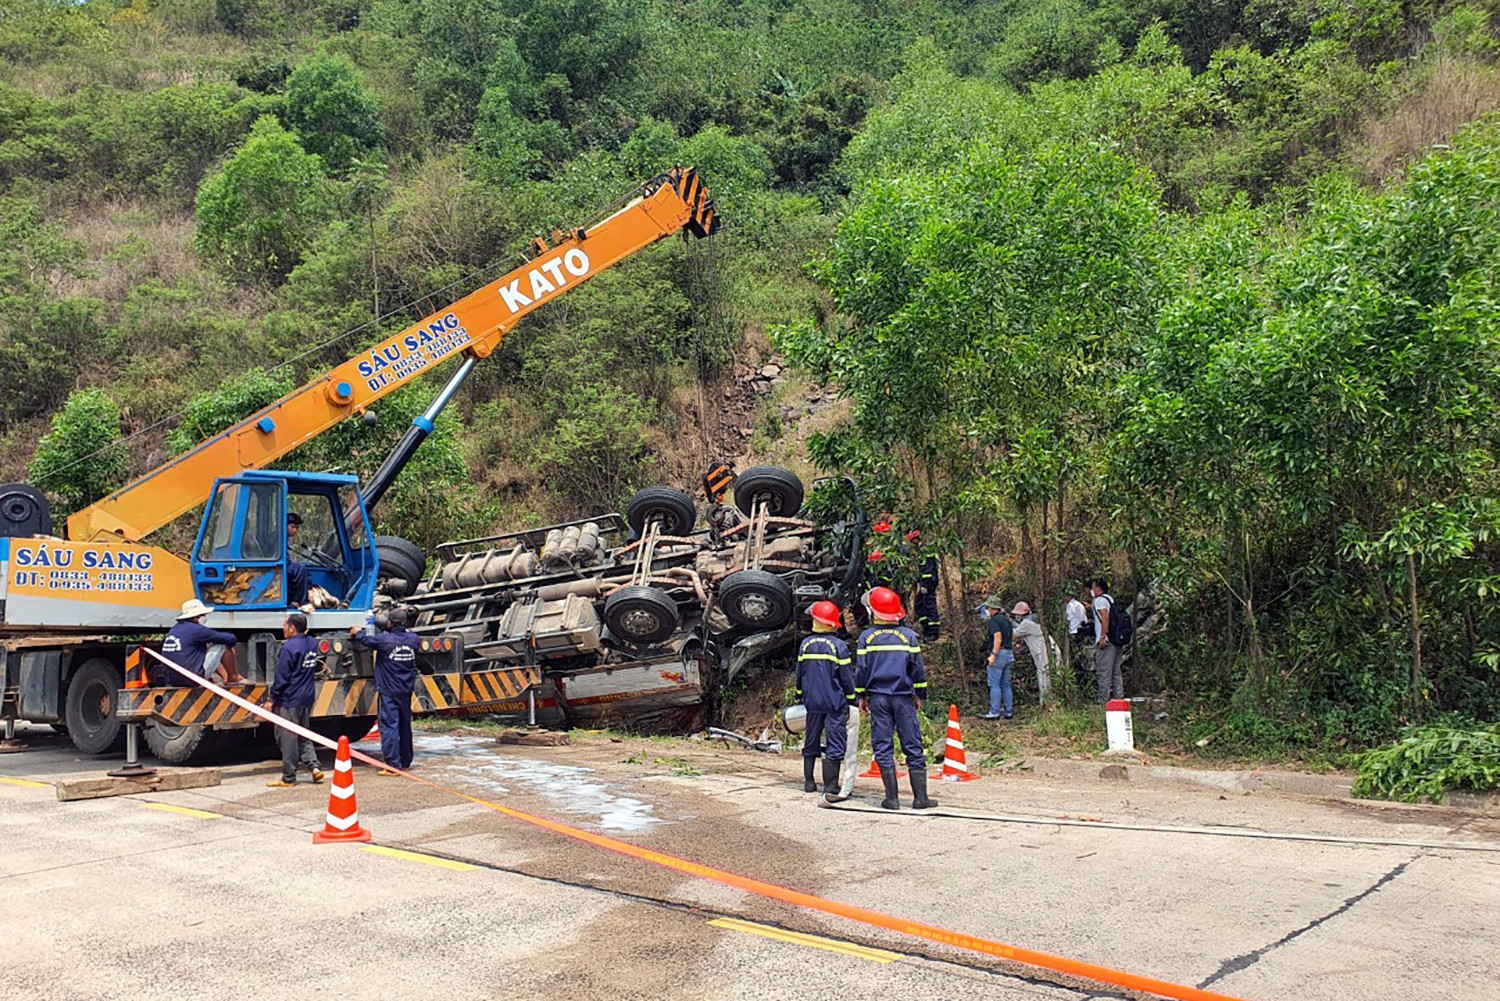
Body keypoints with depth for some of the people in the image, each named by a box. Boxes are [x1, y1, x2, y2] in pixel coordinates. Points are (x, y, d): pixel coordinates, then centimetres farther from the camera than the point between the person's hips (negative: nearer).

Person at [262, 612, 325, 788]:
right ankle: (314, 767, 5)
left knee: (287, 739, 0)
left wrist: (271, 699, -10)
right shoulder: (312, 644, 8)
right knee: (303, 736, 18)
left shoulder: (289, 647, -16)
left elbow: (281, 678, -16)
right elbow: (318, 666, 22)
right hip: (307, 699, 8)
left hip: (289, 701, -8)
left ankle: (288, 778, 6)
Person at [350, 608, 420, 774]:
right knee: (405, 726, 16)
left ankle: (392, 765, -12)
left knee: (389, 726, -7)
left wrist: (357, 633, 28)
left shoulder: (384, 640, -14)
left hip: (389, 691, -6)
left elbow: (367, 641, 5)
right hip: (406, 691, 6)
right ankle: (406, 762, 27)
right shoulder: (413, 639, 2)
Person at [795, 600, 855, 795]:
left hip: (812, 701, 5)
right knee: (835, 743, -1)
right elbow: (847, 676, -6)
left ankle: (809, 782, 20)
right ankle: (830, 785, -4)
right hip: (834, 702, -4)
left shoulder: (805, 644, 4)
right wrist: (850, 701, 3)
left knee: (811, 742, 15)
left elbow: (799, 673, 12)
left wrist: (800, 696, 25)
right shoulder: (838, 645, -9)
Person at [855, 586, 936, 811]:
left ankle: (892, 798, 3)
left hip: (878, 698, 0)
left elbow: (861, 669, 1)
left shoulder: (866, 637, 0)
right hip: (903, 697, 0)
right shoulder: (909, 636, 0)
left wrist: (862, 696, 12)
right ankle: (920, 797, 4)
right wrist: (919, 695, 13)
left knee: (883, 747, 4)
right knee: (913, 746, 4)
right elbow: (917, 668, 3)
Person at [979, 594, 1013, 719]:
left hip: (999, 654, -9)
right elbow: (1012, 638, 21)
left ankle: (994, 712, -8)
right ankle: (1008, 712, 13)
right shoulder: (1006, 620, 18)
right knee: (1005, 685, 12)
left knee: (994, 684, -6)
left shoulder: (993, 621, -11)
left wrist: (993, 655, -24)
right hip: (1009, 654, 9)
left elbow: (998, 638, -21)